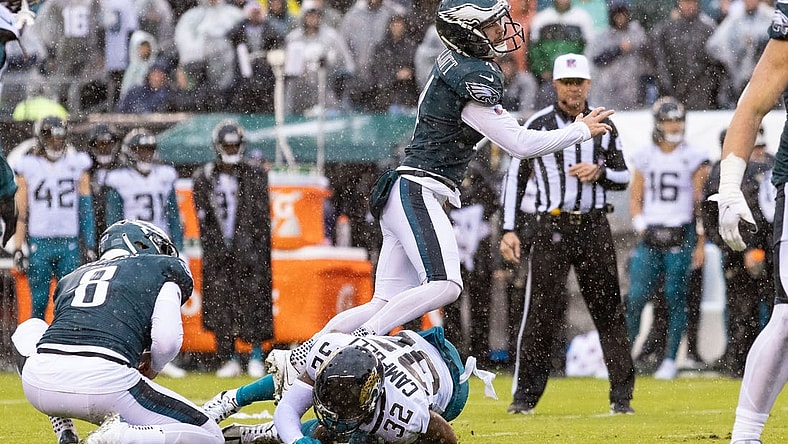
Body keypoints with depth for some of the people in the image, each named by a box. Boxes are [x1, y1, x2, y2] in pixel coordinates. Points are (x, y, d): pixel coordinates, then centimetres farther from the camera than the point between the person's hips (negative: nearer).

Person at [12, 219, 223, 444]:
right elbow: (167, 341, 4)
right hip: (104, 381, -5)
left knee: (30, 330, 41)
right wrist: (152, 368, 24)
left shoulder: (71, 279, 32)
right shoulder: (166, 269, 18)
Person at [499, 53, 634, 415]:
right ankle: (525, 395, 1)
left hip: (594, 226, 2)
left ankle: (621, 395, 6)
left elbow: (623, 178, 14)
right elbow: (515, 176, 5)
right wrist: (509, 230, -1)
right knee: (542, 310, -7)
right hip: (552, 228, -2)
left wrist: (599, 173, -9)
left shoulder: (604, 126, 10)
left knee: (608, 309, 1)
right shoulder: (538, 125, 3)